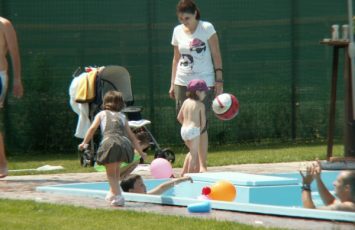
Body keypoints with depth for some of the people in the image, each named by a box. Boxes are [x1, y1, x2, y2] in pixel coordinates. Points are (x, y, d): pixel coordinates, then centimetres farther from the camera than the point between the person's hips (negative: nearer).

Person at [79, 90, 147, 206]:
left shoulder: (101, 114, 23)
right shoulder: (122, 117, 28)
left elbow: (93, 128, 7)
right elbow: (131, 136, 29)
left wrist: (84, 143, 10)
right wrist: (140, 152, 35)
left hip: (109, 143, -3)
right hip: (124, 143, 3)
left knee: (110, 172, 8)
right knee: (116, 168, 28)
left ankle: (118, 196, -7)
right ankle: (112, 192, 38)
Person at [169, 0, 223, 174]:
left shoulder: (207, 28, -5)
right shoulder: (178, 31, 8)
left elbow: (216, 55, -4)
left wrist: (219, 81, -9)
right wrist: (172, 84, 11)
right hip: (182, 82, 4)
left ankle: (202, 164, -5)